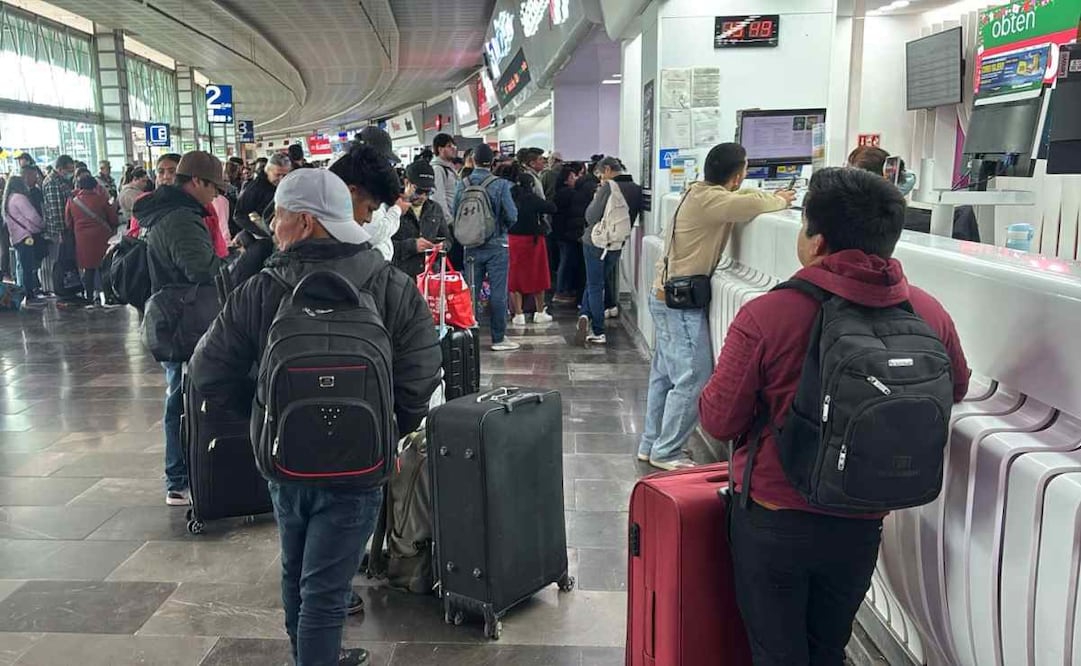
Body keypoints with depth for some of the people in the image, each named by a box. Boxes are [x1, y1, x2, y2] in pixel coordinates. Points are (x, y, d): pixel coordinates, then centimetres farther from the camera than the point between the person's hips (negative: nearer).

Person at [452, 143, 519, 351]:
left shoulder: (462, 185, -3)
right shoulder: (500, 185, -11)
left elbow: (454, 214, 0)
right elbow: (512, 216, -14)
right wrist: (501, 227, 8)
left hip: (471, 246, 3)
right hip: (496, 246, -3)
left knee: (470, 292, 11)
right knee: (498, 293, 3)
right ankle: (498, 338, 7)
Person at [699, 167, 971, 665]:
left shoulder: (765, 316, -23)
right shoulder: (928, 314, -11)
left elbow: (719, 421, -14)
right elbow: (955, 389, 9)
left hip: (773, 521, -3)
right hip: (861, 525, 4)